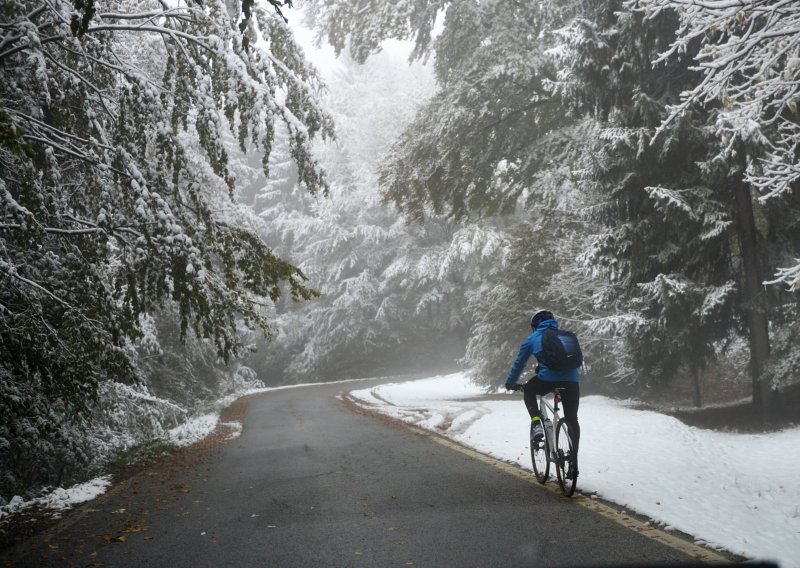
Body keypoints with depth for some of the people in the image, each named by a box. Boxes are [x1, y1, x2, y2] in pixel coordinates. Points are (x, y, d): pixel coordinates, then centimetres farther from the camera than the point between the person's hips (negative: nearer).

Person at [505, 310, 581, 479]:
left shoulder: (532, 339, 17)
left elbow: (519, 364, 23)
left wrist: (510, 383, 38)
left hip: (548, 379, -3)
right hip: (572, 381, 3)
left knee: (528, 391, 29)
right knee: (572, 420, 17)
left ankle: (537, 425, 10)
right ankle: (574, 464, 17)